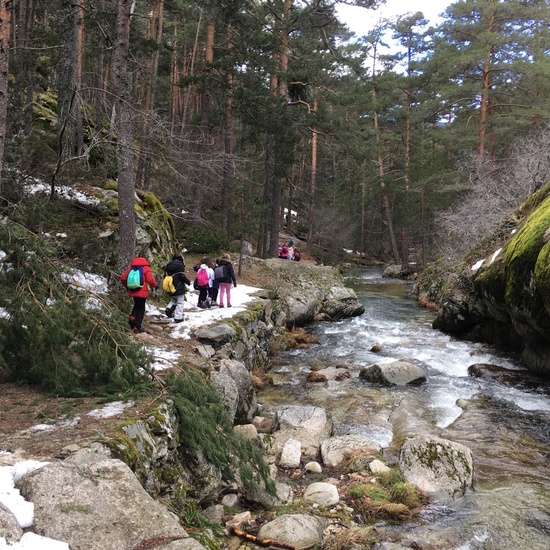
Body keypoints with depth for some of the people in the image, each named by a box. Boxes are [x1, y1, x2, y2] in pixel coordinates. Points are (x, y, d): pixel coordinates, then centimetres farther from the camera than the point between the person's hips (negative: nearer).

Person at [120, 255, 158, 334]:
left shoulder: (131, 267, 7)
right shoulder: (146, 268, -6)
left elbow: (123, 278, 5)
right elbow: (150, 280, -16)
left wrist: (127, 287, 21)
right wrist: (155, 285, 3)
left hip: (132, 291, 4)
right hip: (142, 292, -4)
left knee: (137, 305, 27)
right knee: (141, 309, 7)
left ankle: (132, 317, 0)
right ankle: (137, 327, 5)